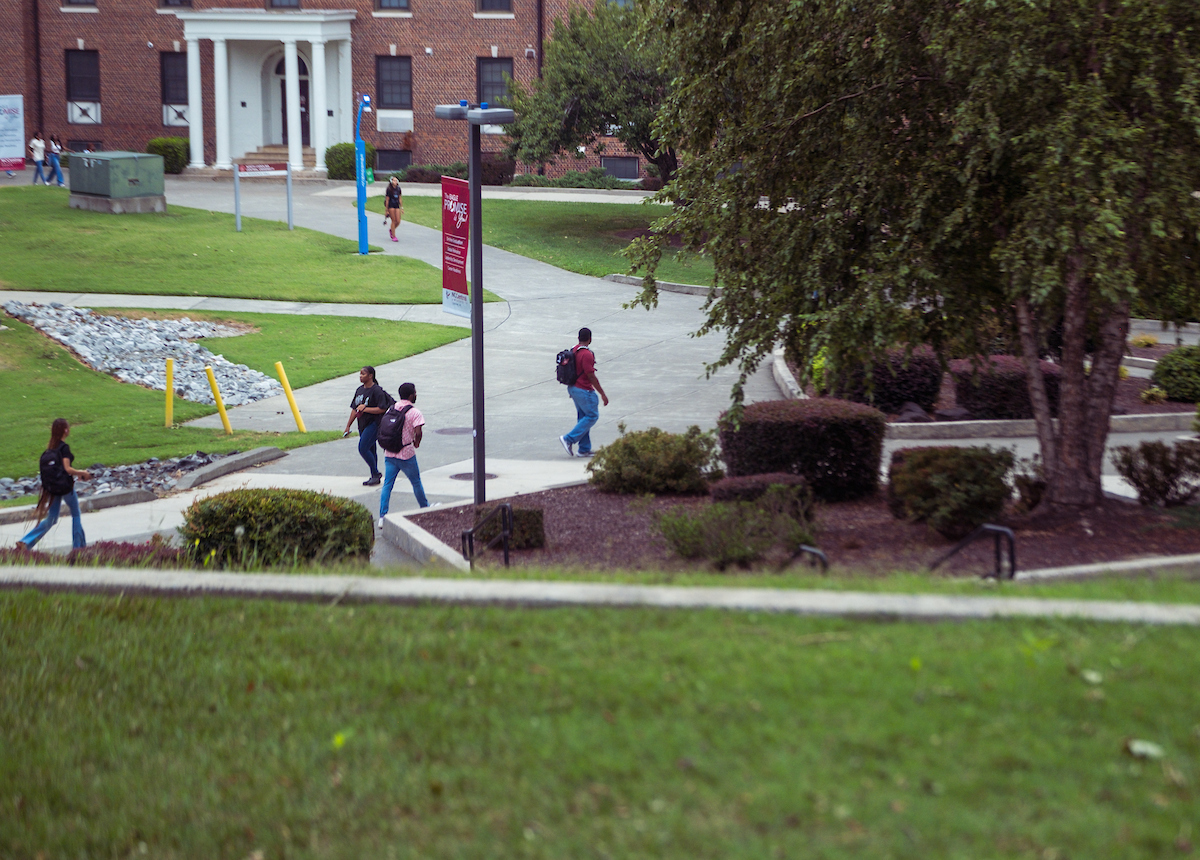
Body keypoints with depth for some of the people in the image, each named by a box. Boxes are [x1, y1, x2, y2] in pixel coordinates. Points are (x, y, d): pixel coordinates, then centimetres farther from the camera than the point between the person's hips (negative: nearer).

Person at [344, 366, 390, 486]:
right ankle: (375, 476, 20)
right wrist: (348, 426, 16)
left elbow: (381, 409, -19)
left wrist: (365, 409, -21)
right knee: (370, 451, 12)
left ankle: (375, 474, -3)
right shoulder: (360, 390, 12)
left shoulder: (377, 390, -13)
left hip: (373, 424, -8)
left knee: (363, 448, -15)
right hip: (362, 425, 8)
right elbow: (354, 409, 17)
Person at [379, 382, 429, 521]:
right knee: (416, 483, 15)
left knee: (387, 484, 4)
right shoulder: (414, 412, -12)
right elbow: (418, 432, -22)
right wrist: (416, 443, -2)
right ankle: (425, 508, 33)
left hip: (389, 453, 4)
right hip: (406, 454, -4)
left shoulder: (392, 408, 6)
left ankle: (382, 516, -3)